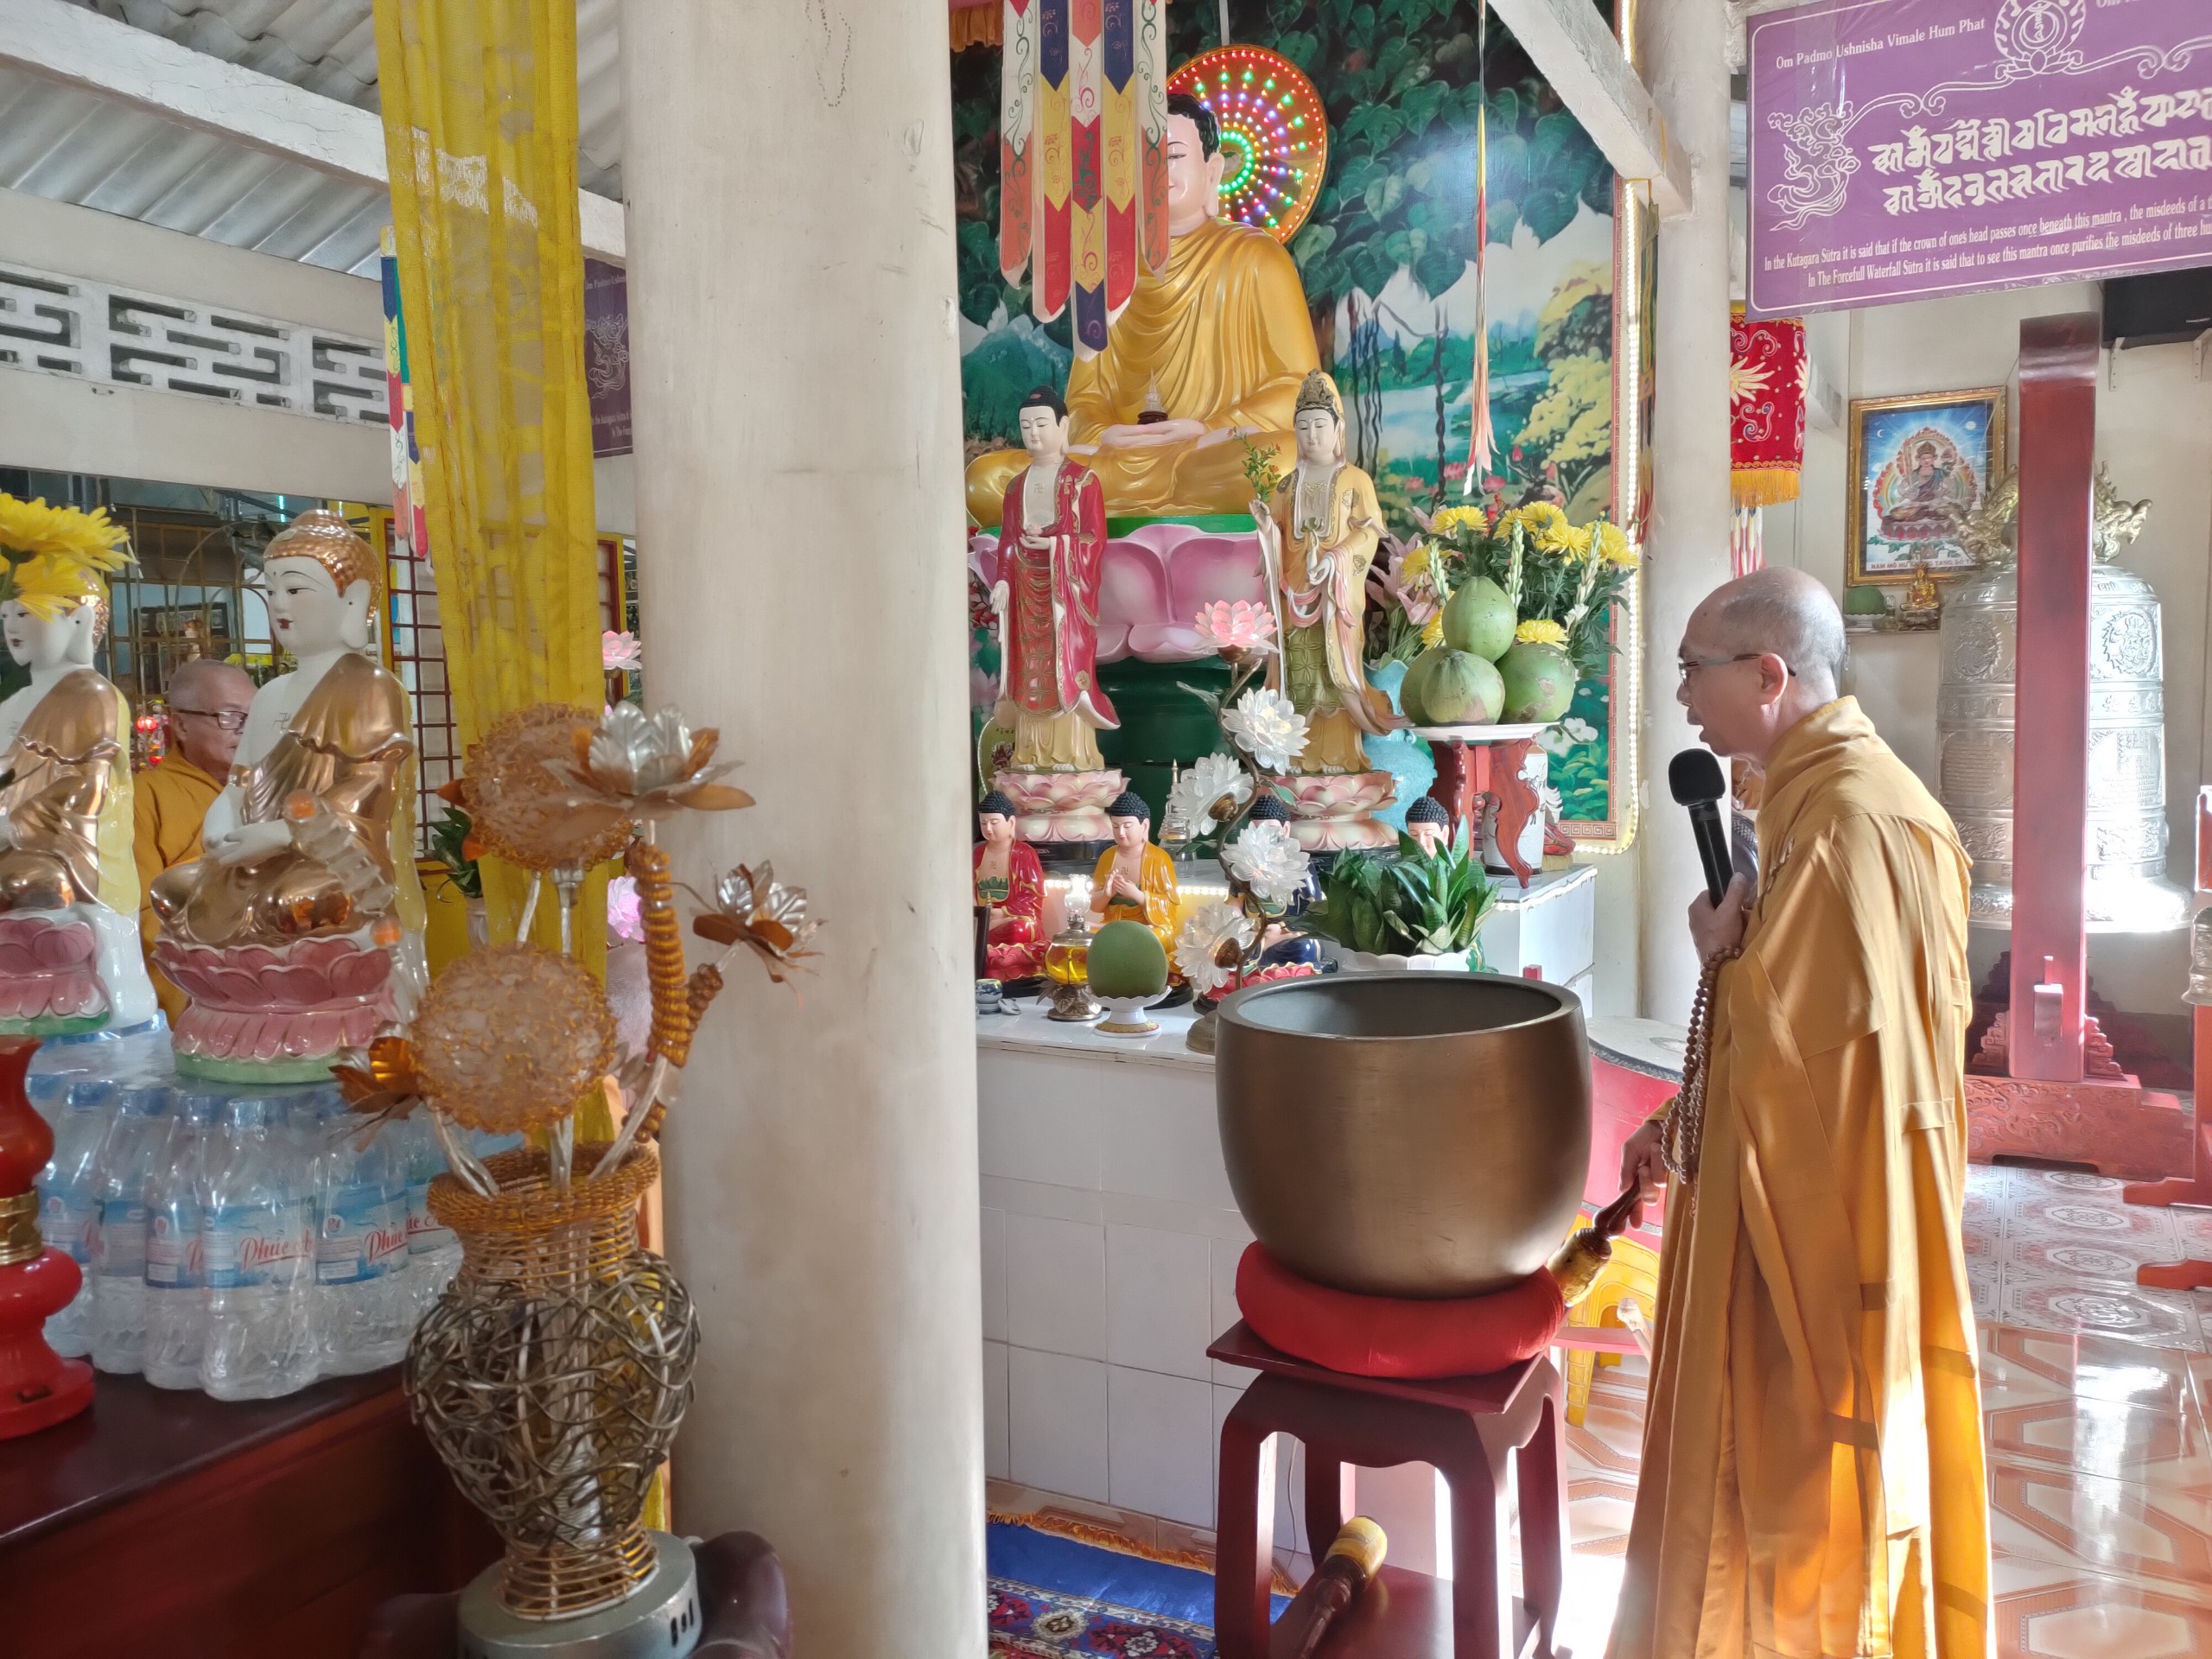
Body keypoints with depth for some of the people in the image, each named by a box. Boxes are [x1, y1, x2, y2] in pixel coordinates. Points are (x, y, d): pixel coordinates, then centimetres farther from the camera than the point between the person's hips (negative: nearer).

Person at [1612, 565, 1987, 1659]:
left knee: (1800, 1471, 8)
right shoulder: (1816, 790, 7)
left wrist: (1722, 957, -12)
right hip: (1784, 1190, 9)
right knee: (1774, 1456, 22)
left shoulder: (1845, 820, -25)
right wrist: (1686, 1120, 11)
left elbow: (1802, 1041, -27)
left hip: (1819, 1211, -9)